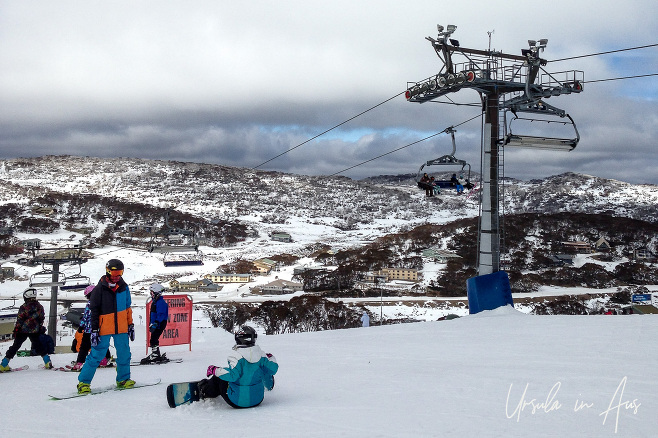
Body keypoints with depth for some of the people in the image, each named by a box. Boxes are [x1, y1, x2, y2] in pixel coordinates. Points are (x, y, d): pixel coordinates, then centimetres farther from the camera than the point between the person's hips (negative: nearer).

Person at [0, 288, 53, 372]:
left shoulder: (23, 307, -10)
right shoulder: (40, 306, 3)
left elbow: (19, 320, -10)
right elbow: (42, 319, 9)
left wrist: (16, 330, -3)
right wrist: (40, 328, 20)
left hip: (23, 330, -2)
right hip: (35, 331, 3)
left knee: (15, 347, 5)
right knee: (38, 346, 15)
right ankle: (48, 362, 6)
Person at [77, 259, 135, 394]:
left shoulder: (124, 288, 6)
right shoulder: (99, 289, -7)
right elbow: (94, 311, -4)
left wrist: (130, 325, 16)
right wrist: (94, 330, -8)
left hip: (121, 328, 4)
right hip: (104, 329, -4)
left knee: (124, 354, 7)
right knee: (96, 355, -3)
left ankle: (123, 380, 24)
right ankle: (83, 382, 6)